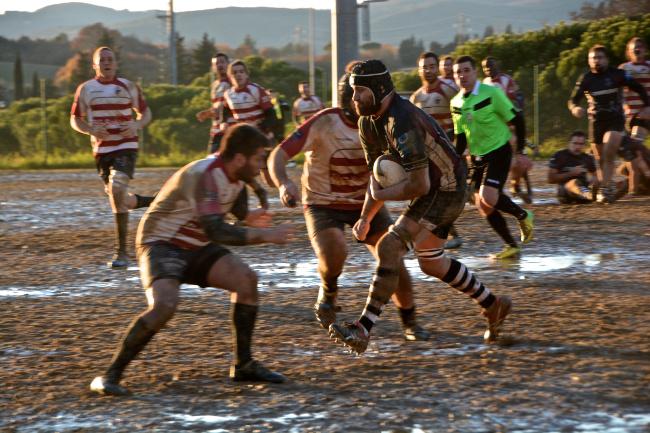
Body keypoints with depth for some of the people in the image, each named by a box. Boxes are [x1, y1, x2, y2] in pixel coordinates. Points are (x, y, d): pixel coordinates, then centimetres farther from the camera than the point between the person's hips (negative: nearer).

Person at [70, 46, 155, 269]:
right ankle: (150, 202, 44)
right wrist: (91, 130, -12)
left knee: (117, 190, -22)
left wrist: (137, 126, -11)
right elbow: (75, 120, 9)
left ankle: (121, 251, -20)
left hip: (125, 146, -3)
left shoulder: (128, 87, 2)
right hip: (101, 149, 3)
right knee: (116, 198, 9)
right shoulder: (86, 89, 5)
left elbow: (145, 112, 11)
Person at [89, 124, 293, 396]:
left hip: (195, 246, 9)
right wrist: (265, 236, -30)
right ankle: (109, 377, -21)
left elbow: (234, 202, 25)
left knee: (246, 279, -8)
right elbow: (216, 231, -36)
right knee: (165, 304, -31)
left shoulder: (235, 174, 1)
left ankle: (243, 365, 4)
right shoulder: (203, 176, -28)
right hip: (162, 243, -9)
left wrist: (248, 217, 2)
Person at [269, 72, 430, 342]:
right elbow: (279, 155, -23)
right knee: (334, 253, -31)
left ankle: (410, 323, 17)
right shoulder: (325, 123, -23)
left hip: (365, 201, 4)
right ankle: (328, 292, 5)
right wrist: (283, 183, -44)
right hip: (323, 204, -4)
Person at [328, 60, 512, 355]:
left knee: (389, 247, -20)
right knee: (431, 263, 20)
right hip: (433, 191, 10)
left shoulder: (402, 123, -29)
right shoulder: (369, 123, 1)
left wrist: (381, 195, -15)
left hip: (444, 191, -10)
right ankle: (493, 305, 38)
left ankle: (363, 330, -22)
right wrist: (365, 217, 2)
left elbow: (420, 185, -30)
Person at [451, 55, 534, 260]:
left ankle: (523, 216, 4)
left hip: (499, 152, -7)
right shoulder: (456, 103, 4)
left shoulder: (492, 93, -14)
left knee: (488, 197, -23)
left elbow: (516, 120, -10)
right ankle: (511, 245, 15)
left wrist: (520, 151, -11)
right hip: (477, 156, 7)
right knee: (483, 207, 2)